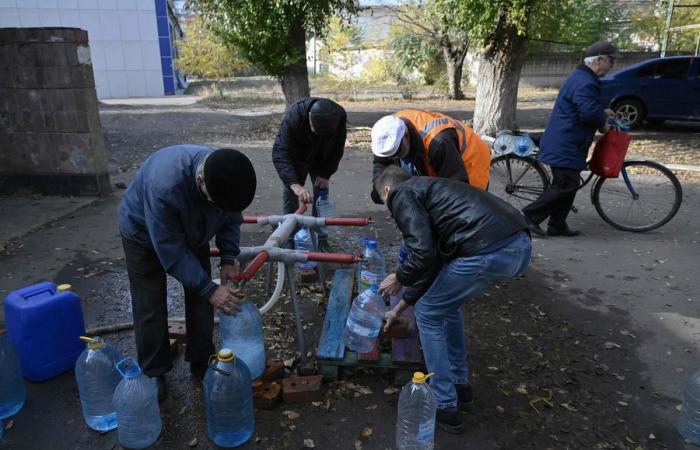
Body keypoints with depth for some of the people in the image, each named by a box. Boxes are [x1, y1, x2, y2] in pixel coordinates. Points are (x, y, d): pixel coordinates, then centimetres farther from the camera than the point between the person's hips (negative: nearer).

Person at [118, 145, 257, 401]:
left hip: (192, 233, 5)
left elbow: (232, 219, -9)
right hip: (145, 235, -4)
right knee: (150, 308, -2)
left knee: (200, 300, 4)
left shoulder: (227, 175, -29)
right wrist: (210, 289, -35)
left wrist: (228, 260, -19)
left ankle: (200, 362, 22)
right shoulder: (164, 185, -46)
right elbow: (171, 251, -37)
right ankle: (153, 373, 18)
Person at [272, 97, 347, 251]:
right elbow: (280, 154, -46)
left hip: (321, 159, 2)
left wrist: (326, 174, -16)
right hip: (296, 158, -2)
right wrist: (295, 185, -58)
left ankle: (320, 238, 10)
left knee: (322, 193, -1)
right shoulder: (292, 117, -40)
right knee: (290, 194, -3)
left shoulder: (340, 115, -31)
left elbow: (337, 147, -14)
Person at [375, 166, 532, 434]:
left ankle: (445, 407, 20)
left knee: (429, 314, 13)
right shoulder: (427, 189, 32)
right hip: (519, 245, 9)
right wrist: (401, 306, 43)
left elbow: (423, 254, -10)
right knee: (447, 303, 29)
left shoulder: (402, 194, 5)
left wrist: (399, 278, 12)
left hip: (488, 251, -9)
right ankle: (460, 385, 37)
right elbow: (434, 260, 35)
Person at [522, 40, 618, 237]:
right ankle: (530, 214, -6)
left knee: (567, 185, 13)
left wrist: (602, 112, 19)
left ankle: (557, 226, 17)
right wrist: (603, 123, -7)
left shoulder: (582, 78, 19)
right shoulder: (585, 82, -16)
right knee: (566, 185, -10)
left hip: (564, 144, 11)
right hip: (565, 146, -11)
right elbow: (589, 112, -25)